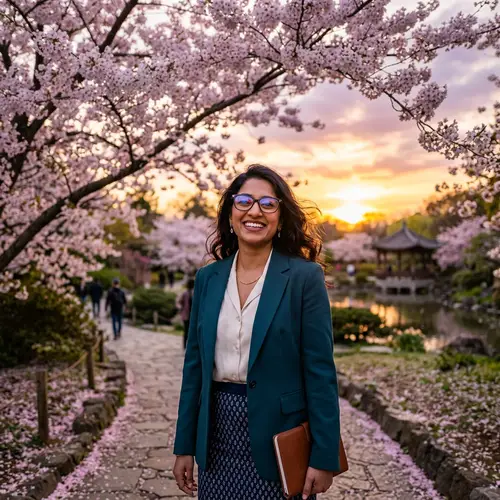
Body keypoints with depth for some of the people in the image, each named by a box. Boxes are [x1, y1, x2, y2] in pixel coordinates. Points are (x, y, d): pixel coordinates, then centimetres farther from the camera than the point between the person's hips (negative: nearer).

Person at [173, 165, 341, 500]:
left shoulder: (305, 277, -9)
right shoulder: (207, 278, 3)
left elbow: (320, 370, -10)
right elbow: (195, 364, 6)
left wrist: (323, 457, -10)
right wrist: (185, 446, 7)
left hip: (278, 433, -3)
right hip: (218, 433, 4)